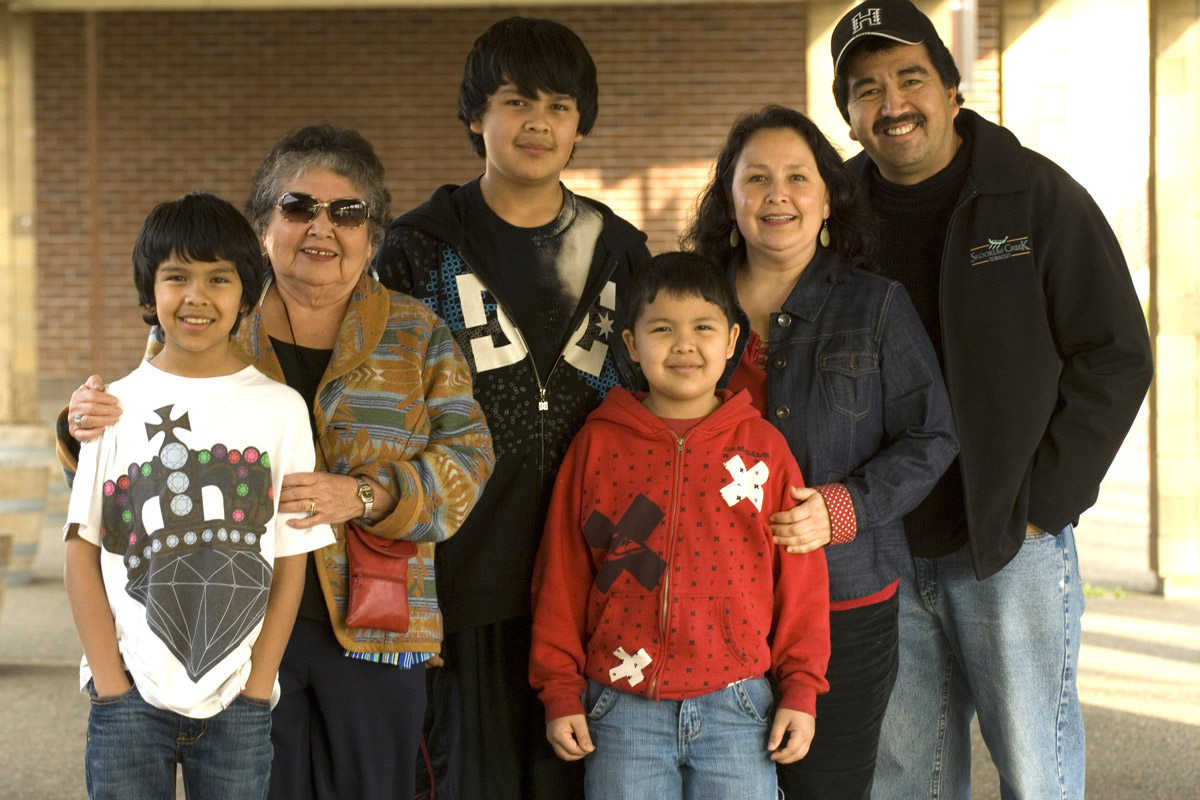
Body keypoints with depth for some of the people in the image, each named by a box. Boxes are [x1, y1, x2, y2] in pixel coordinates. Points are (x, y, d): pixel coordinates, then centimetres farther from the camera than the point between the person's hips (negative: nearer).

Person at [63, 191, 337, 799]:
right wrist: (112, 685, -5)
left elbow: (290, 564, 1)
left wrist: (255, 691, -4)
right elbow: (81, 555, 1)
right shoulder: (117, 405, 1)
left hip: (237, 703, 0)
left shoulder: (280, 410, 0)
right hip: (131, 692, 0)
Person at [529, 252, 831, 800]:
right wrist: (560, 691, 3)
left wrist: (801, 690, 2)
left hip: (736, 710, 0)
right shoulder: (598, 444, 2)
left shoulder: (763, 445, 2)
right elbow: (560, 574, 5)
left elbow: (800, 575, 4)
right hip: (622, 709, 0)